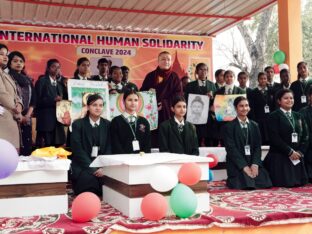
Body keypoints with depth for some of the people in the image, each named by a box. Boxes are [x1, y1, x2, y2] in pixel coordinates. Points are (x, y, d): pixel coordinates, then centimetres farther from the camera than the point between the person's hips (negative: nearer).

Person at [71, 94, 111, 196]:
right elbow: (77, 149, -10)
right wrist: (92, 168, -20)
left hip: (102, 165, 3)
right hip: (83, 166, -3)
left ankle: (105, 198, 1)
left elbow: (109, 148, 3)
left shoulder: (107, 125, 8)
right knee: (89, 178, -33)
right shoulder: (78, 124, -1)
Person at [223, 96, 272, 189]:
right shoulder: (229, 127, -2)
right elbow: (231, 149, -9)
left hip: (253, 163, 5)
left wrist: (255, 164, -10)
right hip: (237, 165, -5)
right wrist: (244, 166, -17)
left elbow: (258, 146, 7)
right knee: (247, 185, -25)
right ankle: (231, 181, 7)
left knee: (265, 183, -14)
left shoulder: (254, 125, 13)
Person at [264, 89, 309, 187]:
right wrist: (290, 152, -15)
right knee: (283, 184, -9)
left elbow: (305, 136, 11)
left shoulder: (298, 116, 16)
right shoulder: (274, 116, -4)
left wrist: (300, 152, -5)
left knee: (300, 183, 4)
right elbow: (274, 138, -14)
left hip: (297, 157, 6)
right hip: (279, 157, -6)